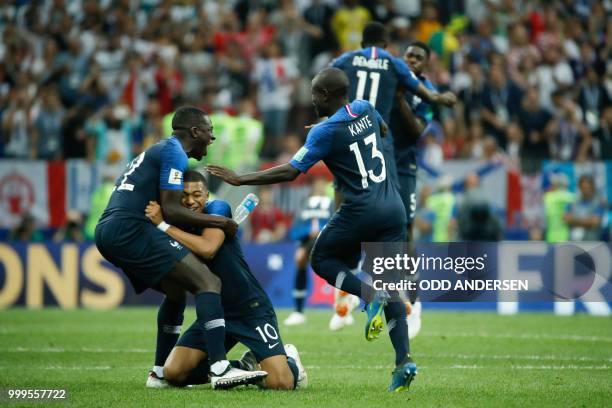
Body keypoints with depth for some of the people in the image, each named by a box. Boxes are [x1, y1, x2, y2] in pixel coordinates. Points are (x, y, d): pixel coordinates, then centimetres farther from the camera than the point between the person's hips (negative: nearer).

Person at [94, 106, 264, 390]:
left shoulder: (156, 151, 28)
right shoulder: (174, 153, -2)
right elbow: (171, 210, -11)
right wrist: (220, 222, -4)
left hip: (106, 231, 10)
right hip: (129, 228, -10)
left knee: (176, 290, 27)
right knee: (208, 283, -16)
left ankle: (160, 372, 27)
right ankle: (220, 368, -29)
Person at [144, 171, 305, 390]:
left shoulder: (218, 209, -13)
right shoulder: (177, 223, 2)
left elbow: (207, 249, -32)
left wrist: (163, 225, -29)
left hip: (251, 309, -5)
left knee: (280, 383, -19)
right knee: (172, 373, -9)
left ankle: (290, 361, 21)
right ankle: (242, 366, 13)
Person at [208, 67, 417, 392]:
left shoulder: (326, 131, -10)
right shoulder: (366, 109, 8)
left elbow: (290, 172, -12)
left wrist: (240, 179, -7)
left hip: (360, 210, -6)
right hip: (393, 207, 6)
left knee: (322, 259, 16)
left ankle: (370, 296, -11)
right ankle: (403, 360, -8)